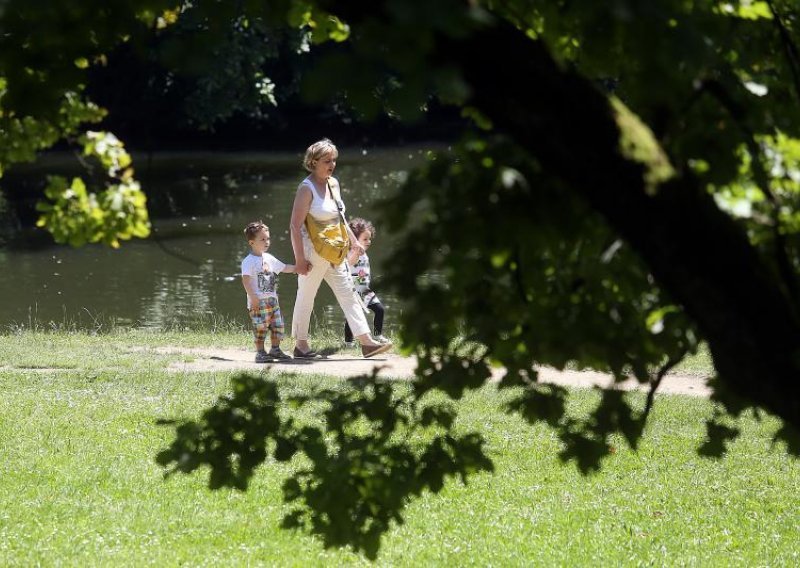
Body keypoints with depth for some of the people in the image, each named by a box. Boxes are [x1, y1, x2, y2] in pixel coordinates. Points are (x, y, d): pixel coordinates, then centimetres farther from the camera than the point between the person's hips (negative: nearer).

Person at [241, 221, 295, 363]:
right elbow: (246, 279, -18)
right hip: (258, 302, -8)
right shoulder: (249, 261, -10)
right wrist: (253, 297, -24)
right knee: (260, 327, -7)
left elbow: (284, 268, 25)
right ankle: (260, 352, 0)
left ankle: (275, 350, 19)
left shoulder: (269, 259, 14)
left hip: (272, 299, 8)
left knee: (277, 325, 8)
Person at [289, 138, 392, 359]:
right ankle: (300, 345, 14)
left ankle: (366, 342, 2)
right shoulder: (307, 188, -16)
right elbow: (295, 226, -19)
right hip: (313, 252, -8)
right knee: (306, 297, 4)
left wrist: (354, 241, 21)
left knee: (348, 294, 4)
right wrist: (299, 259, -22)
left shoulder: (333, 183, 8)